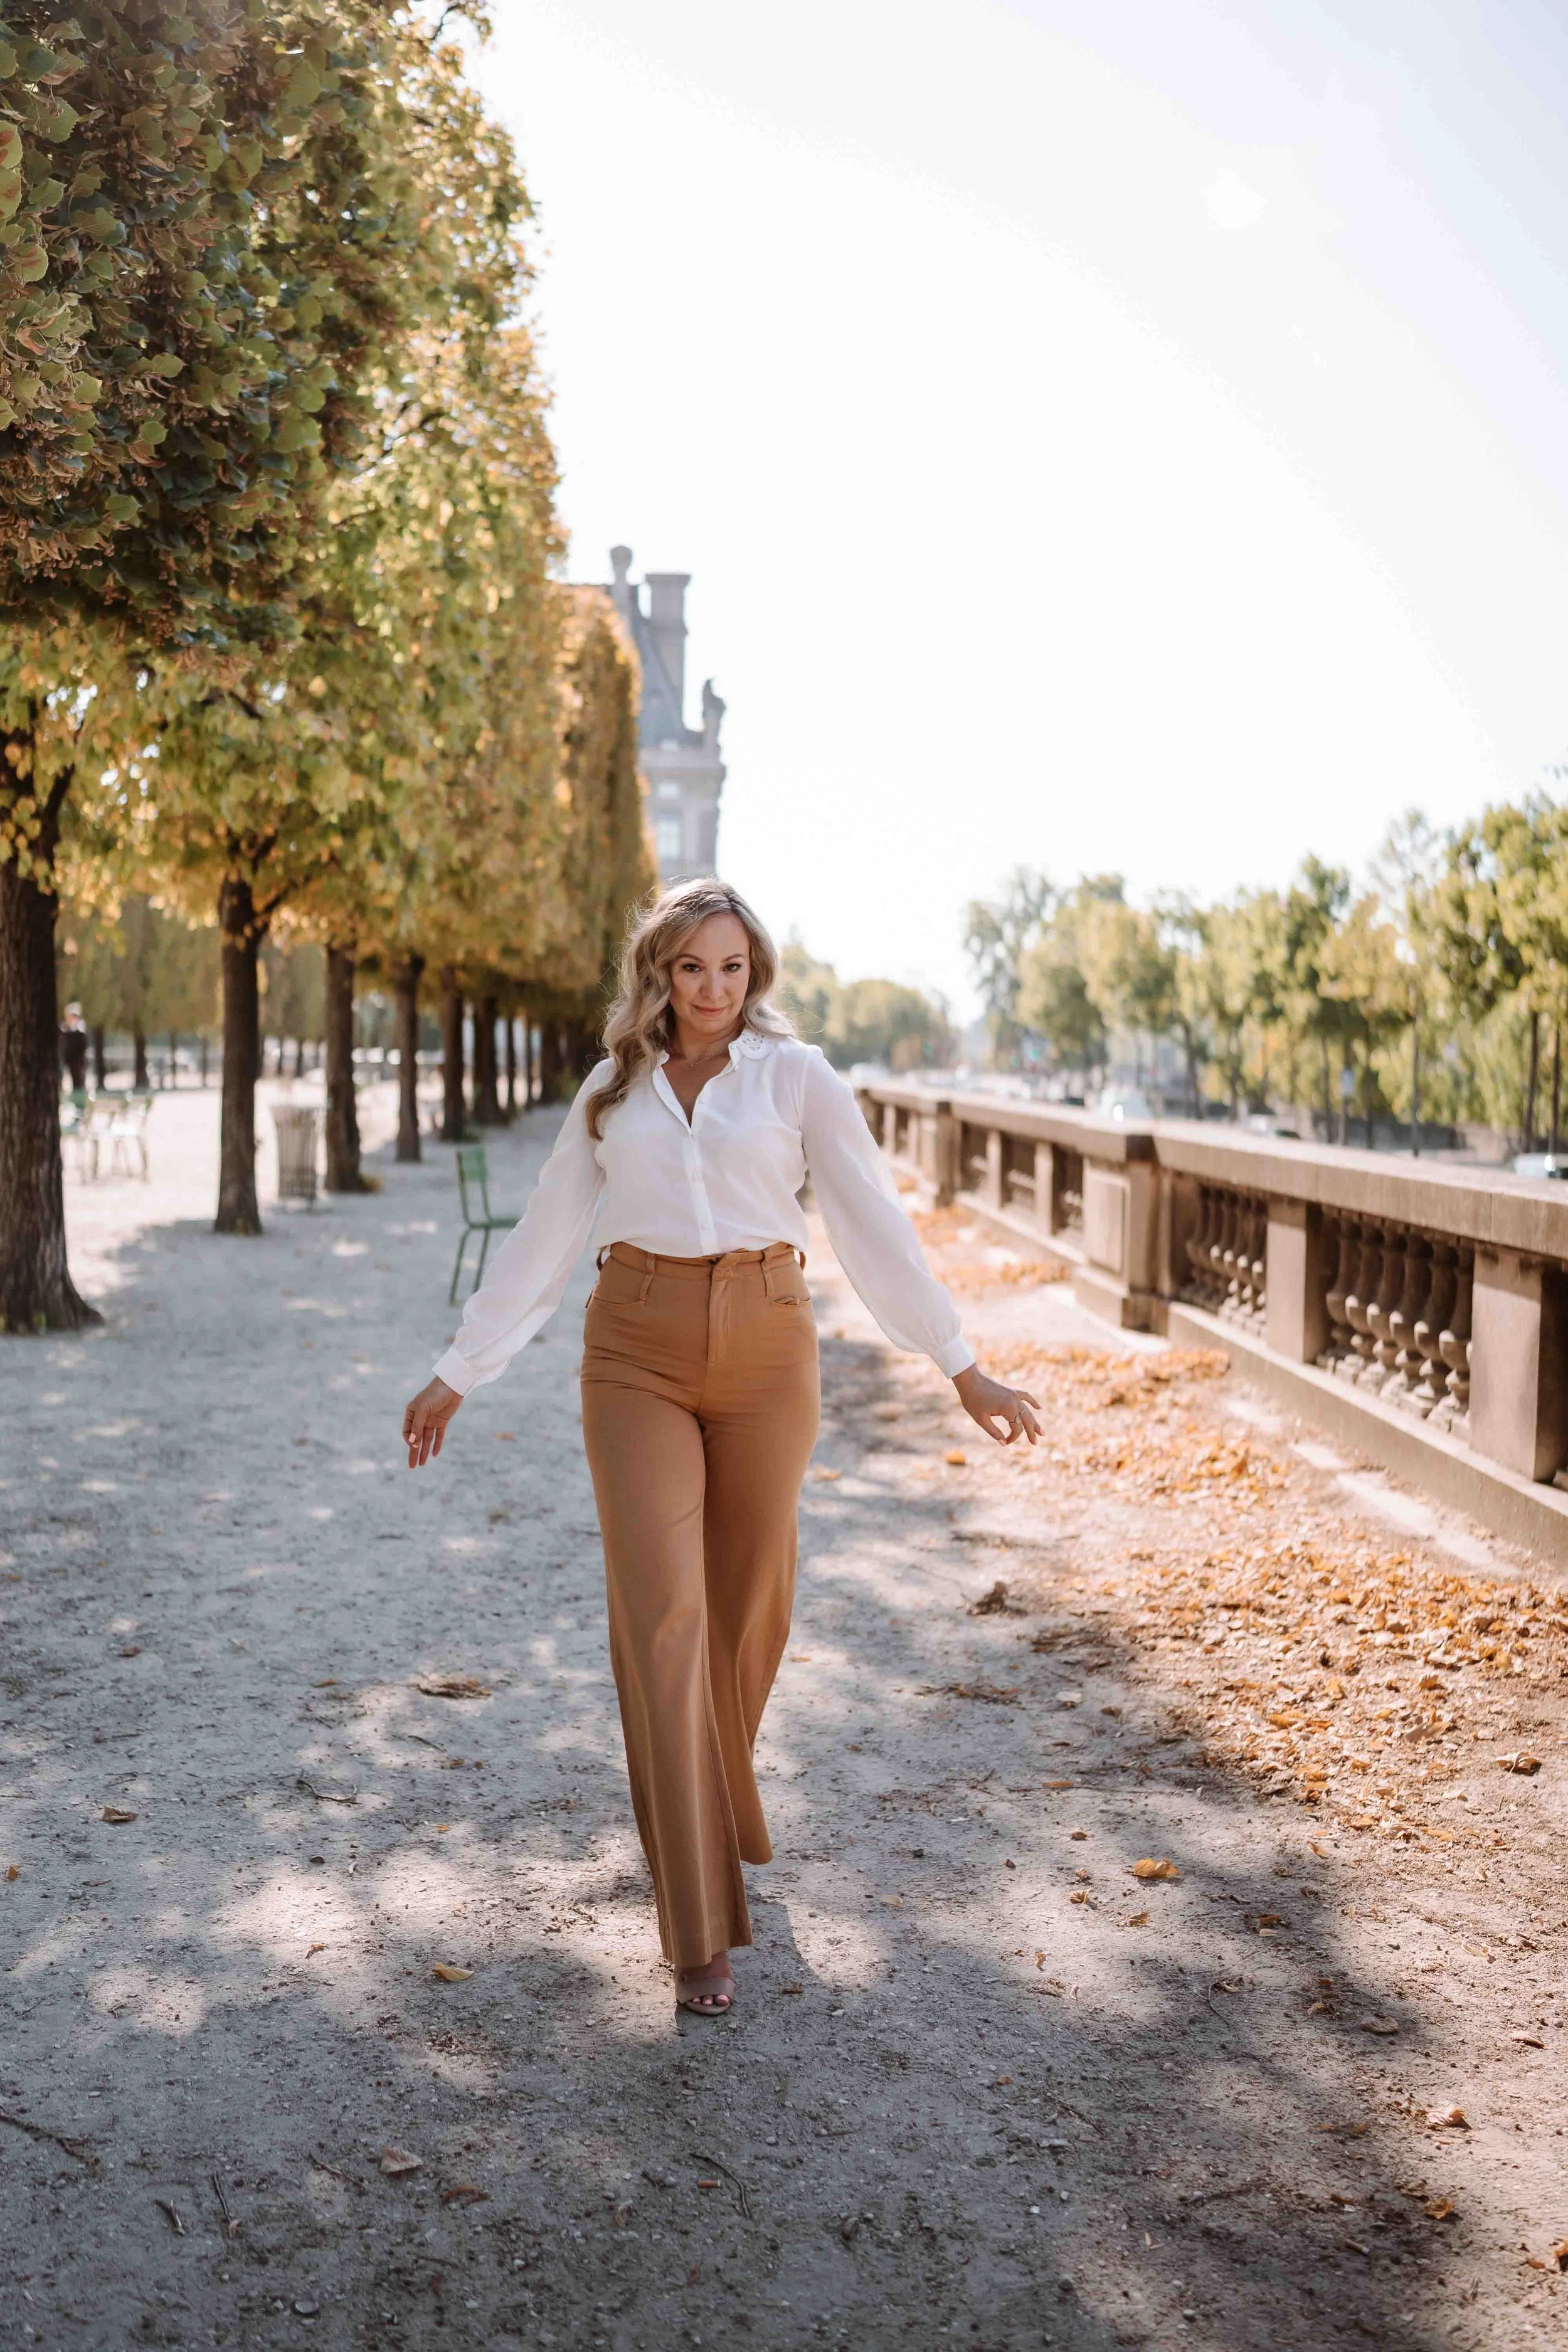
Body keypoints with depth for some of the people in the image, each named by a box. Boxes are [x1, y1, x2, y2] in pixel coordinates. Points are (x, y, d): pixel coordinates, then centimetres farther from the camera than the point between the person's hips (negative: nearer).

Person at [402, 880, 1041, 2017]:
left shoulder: (798, 1076, 4)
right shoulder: (612, 1091, 10)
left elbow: (876, 1224, 0)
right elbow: (544, 1240, 14)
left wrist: (963, 1367, -5)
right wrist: (458, 1375, 13)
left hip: (765, 1347, 0)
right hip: (638, 1351, 1)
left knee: (748, 1607, 9)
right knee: (663, 1615, -8)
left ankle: (717, 1811, 41)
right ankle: (702, 1930, -2)